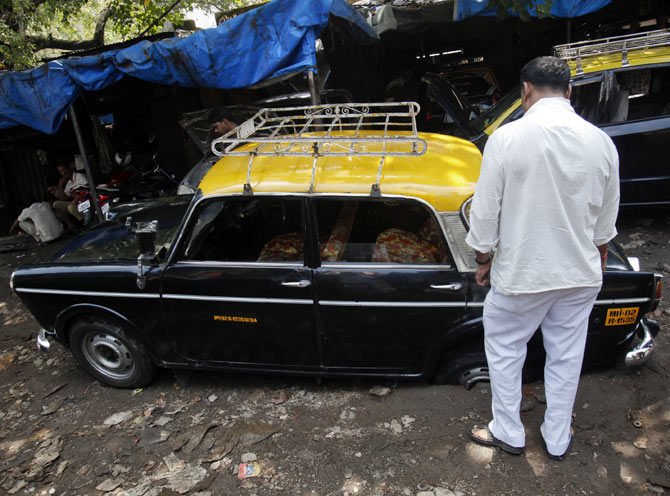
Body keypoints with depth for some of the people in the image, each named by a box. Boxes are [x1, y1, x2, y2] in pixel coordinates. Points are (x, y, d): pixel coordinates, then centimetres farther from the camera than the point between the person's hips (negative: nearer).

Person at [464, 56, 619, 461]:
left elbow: (486, 211, -13)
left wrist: (484, 259, 3)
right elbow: (606, 219, 8)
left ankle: (509, 433, 33)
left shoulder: (506, 139, -17)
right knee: (566, 356, 19)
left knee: (504, 349, 17)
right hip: (581, 275, 5)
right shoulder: (601, 142, -3)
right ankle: (558, 440, 38)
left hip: (521, 275, -4)